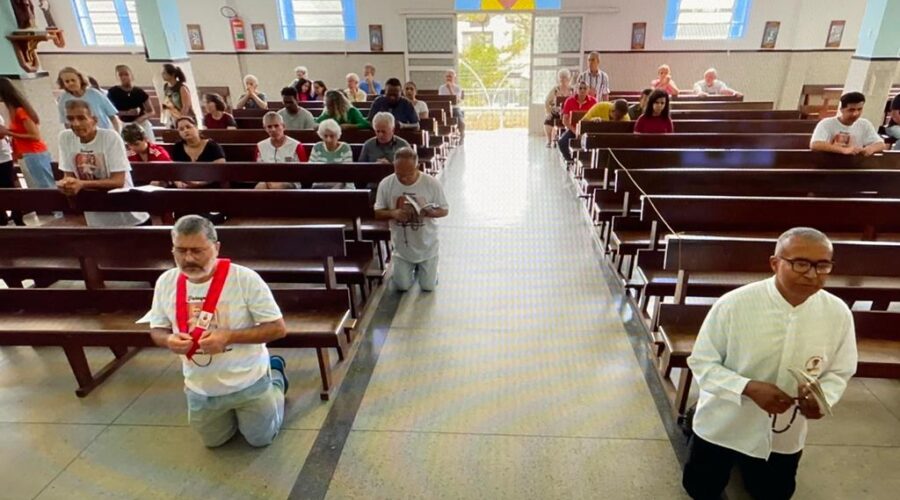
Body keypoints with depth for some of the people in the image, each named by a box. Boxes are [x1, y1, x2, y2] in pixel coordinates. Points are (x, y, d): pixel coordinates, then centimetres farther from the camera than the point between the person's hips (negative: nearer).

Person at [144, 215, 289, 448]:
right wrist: (169, 340, -20)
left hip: (248, 383, -4)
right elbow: (157, 330, 4)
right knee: (214, 442, 24)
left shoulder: (245, 278, -25)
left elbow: (278, 328, -20)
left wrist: (229, 336, -32)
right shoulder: (165, 282, -10)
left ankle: (275, 377, 39)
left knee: (261, 439, 18)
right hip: (200, 389, 4)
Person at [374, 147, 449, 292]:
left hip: (427, 246, -1)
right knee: (401, 287, 4)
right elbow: (378, 213, -4)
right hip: (401, 247, 1)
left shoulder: (432, 183, -18)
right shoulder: (385, 184, -14)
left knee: (428, 286, 6)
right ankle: (411, 268, 37)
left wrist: (429, 212, -29)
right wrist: (393, 213, -26)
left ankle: (421, 268, 40)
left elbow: (444, 210, -7)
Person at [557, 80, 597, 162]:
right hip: (573, 129, 1)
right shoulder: (569, 101, -4)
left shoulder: (593, 101, -4)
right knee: (561, 142, -25)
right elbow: (565, 120, -5)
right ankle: (570, 159, 1)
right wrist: (574, 130, -19)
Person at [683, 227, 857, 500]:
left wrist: (821, 399, -23)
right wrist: (749, 388, -32)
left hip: (785, 433, 3)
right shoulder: (733, 304, -26)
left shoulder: (838, 313, -15)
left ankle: (745, 461, 54)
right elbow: (702, 362, -18)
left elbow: (839, 372, -1)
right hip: (725, 424, -2)